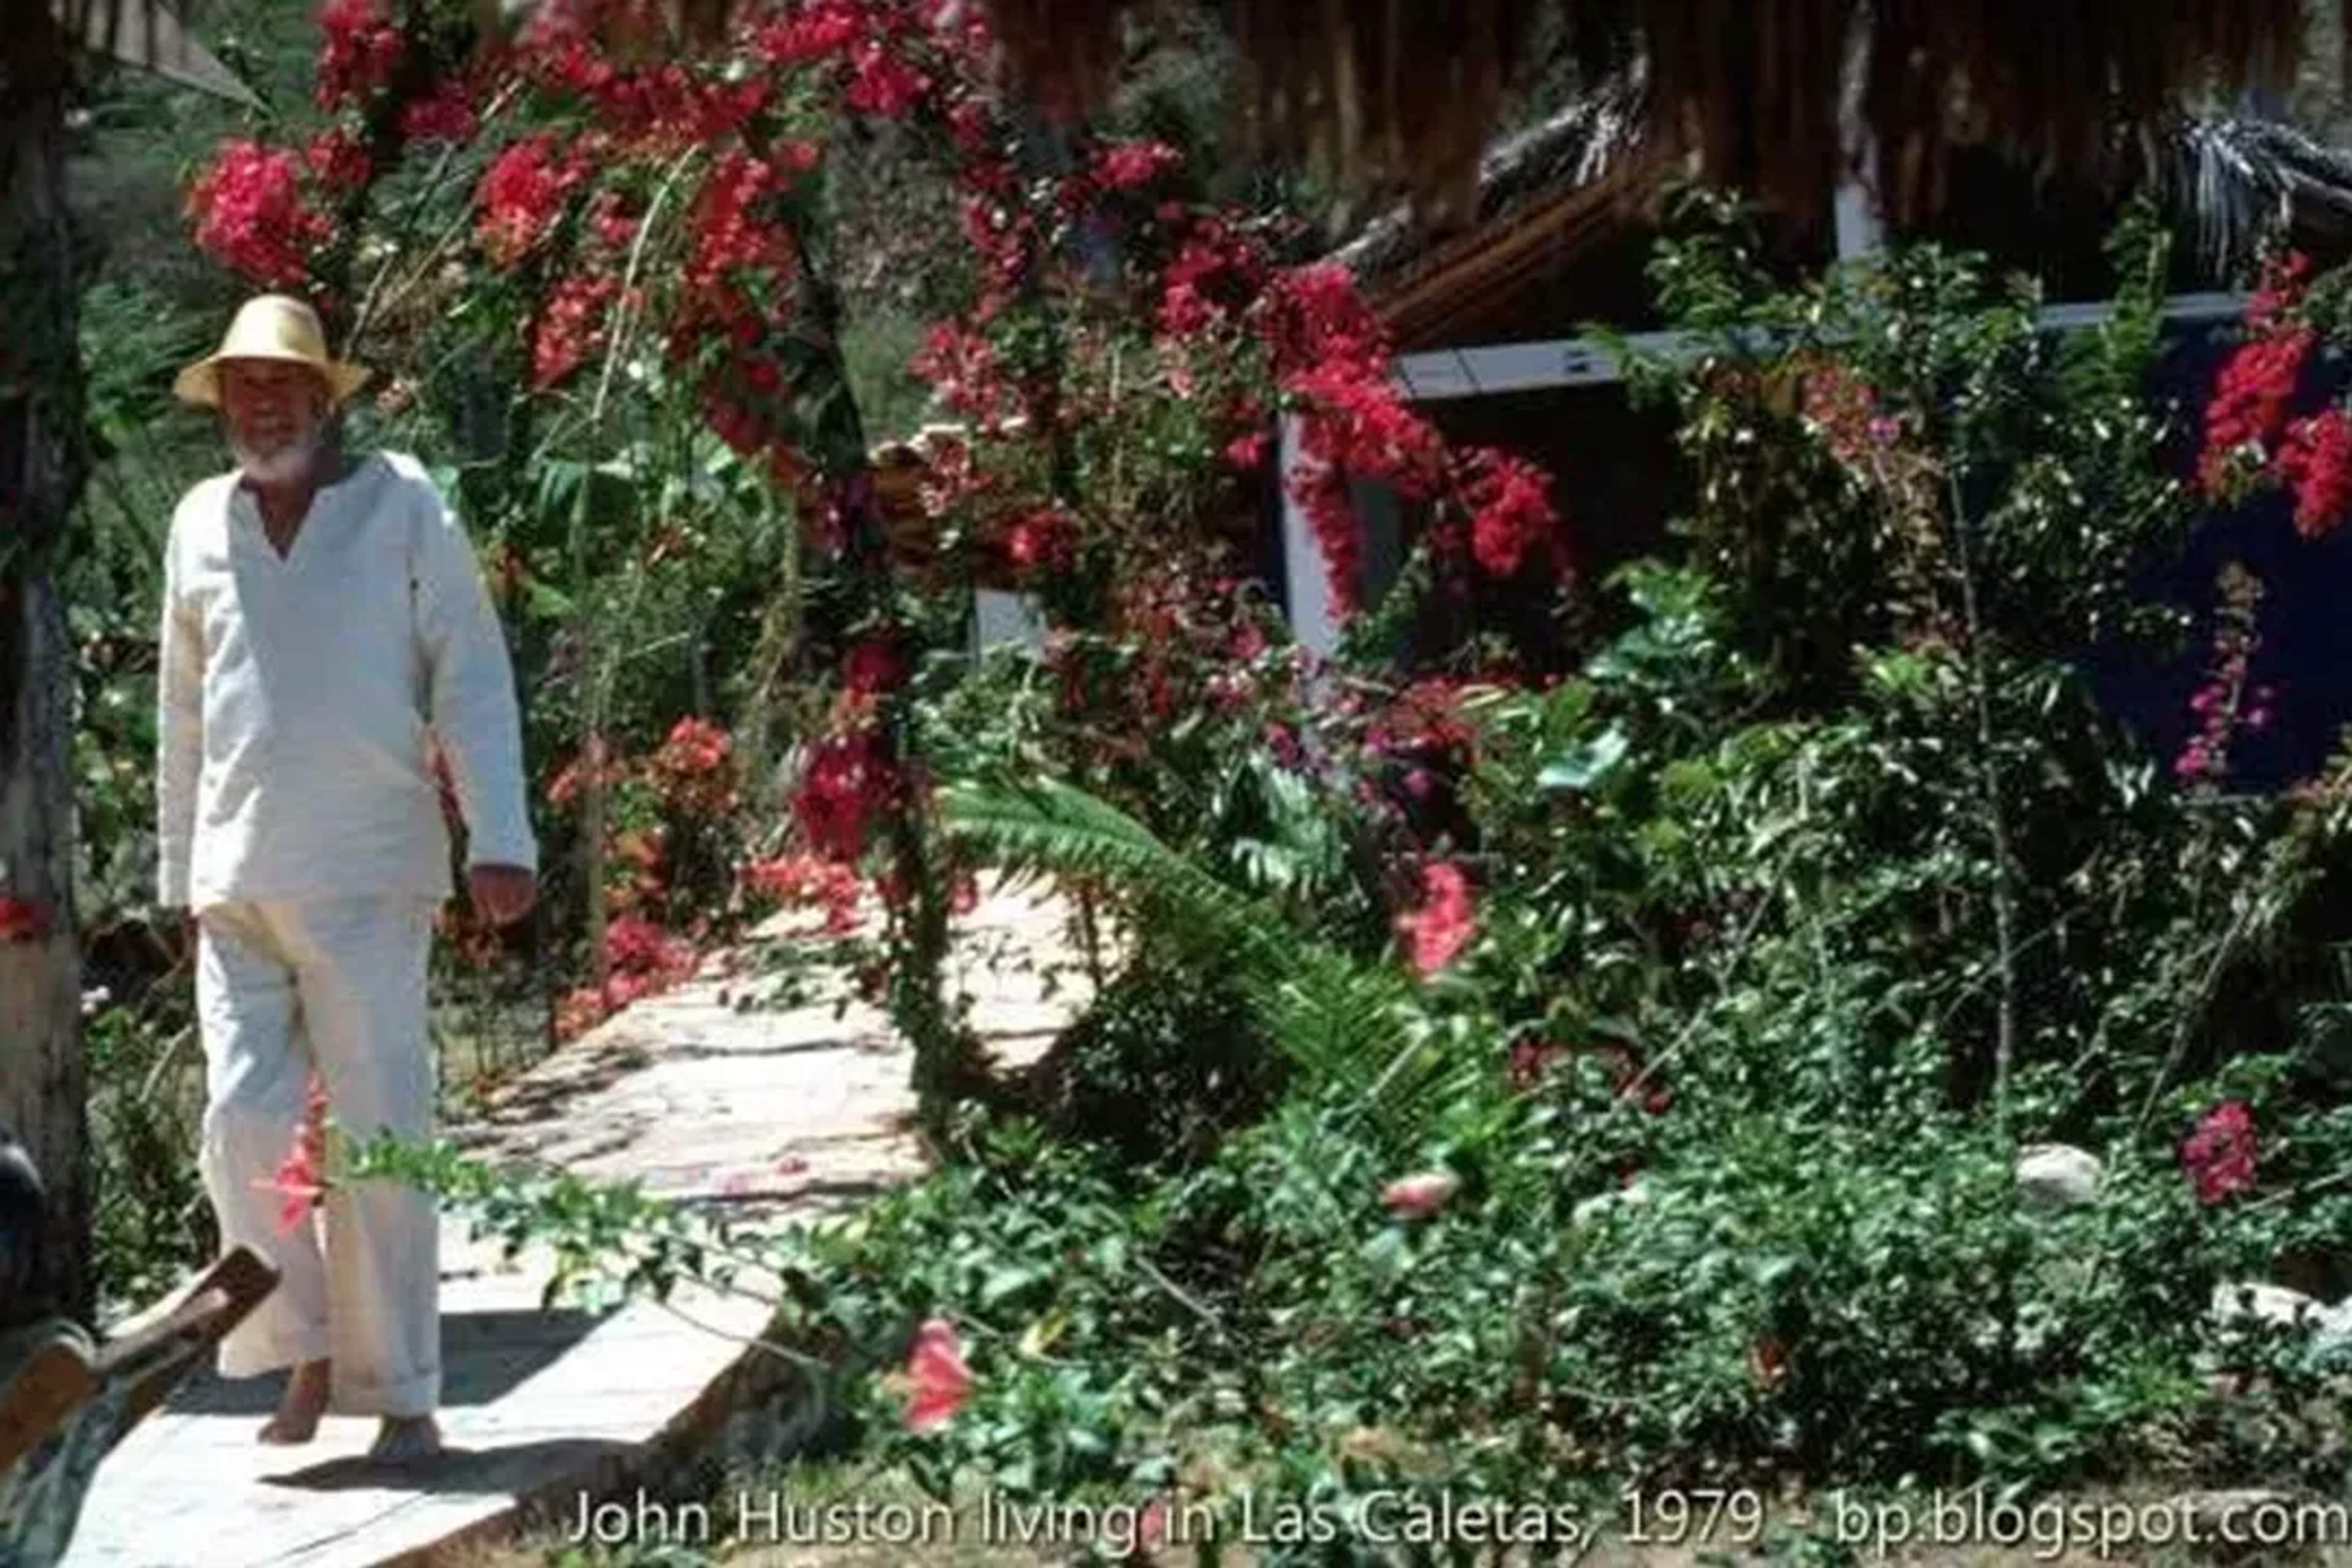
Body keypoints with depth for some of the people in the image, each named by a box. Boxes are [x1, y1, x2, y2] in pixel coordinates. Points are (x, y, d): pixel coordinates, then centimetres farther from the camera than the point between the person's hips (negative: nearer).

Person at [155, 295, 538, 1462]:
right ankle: (307, 1352, 14)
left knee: (379, 1132, -4)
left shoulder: (402, 504, 3)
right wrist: (179, 873, 16)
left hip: (368, 876, -3)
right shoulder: (201, 524, 13)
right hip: (236, 881, 4)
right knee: (245, 1120, -3)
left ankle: (402, 1393, 3)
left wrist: (500, 839, -9)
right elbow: (182, 715, 18)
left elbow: (471, 678, 0)